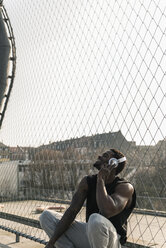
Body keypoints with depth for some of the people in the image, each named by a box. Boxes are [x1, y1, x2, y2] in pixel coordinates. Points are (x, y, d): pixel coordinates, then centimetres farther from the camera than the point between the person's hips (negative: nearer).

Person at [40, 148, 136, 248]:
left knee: (96, 220, -40)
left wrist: (101, 179, -24)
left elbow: (107, 212, -36)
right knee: (47, 216, -2)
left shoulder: (125, 187, -16)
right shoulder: (87, 181, 1)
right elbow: (72, 211, -5)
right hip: (90, 233, 6)